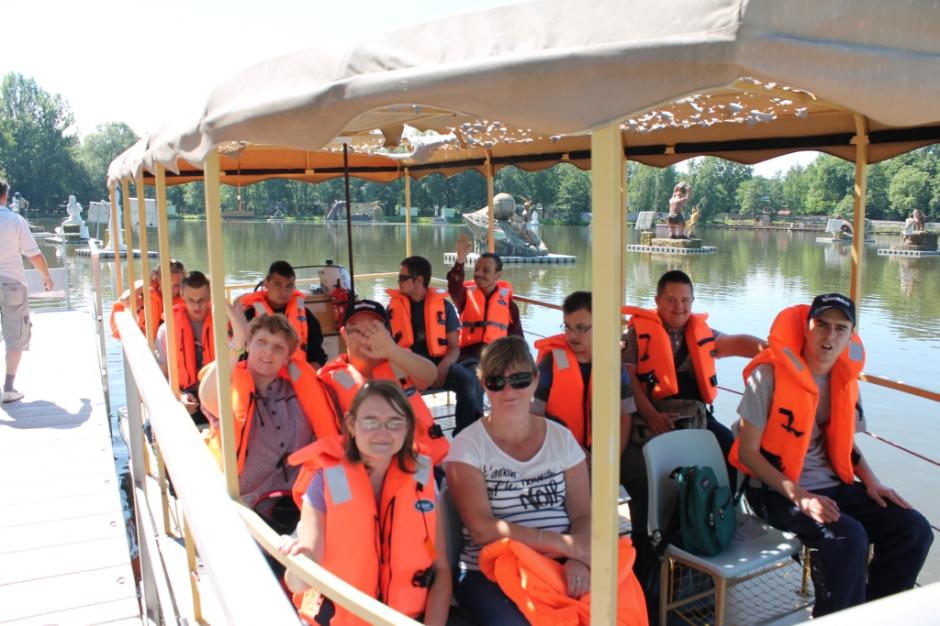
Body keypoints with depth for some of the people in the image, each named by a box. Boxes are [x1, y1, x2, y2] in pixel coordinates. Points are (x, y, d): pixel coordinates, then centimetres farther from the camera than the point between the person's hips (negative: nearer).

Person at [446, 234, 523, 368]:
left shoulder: (508, 302, 11)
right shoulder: (467, 294, 7)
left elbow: (516, 337, 17)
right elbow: (454, 288, -19)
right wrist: (461, 259, -35)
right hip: (470, 353, -2)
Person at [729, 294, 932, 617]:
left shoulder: (844, 379, 7)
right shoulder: (770, 374, -14)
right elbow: (748, 452, -14)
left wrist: (871, 481, 4)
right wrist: (798, 495, -22)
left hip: (833, 485, 7)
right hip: (778, 491, -7)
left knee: (914, 528, -4)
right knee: (848, 536, -29)